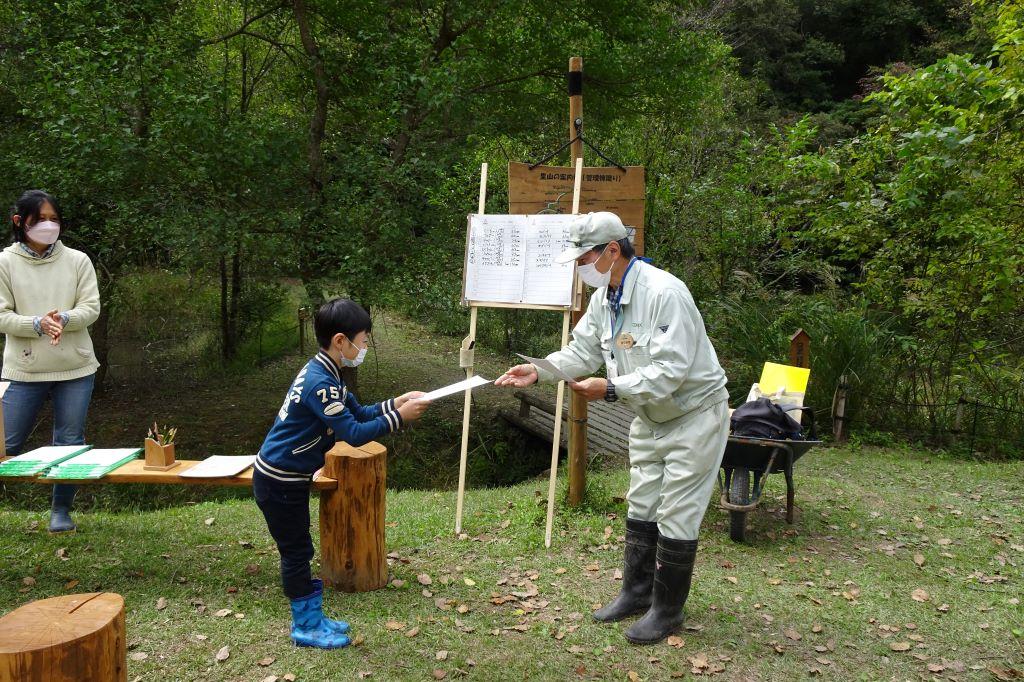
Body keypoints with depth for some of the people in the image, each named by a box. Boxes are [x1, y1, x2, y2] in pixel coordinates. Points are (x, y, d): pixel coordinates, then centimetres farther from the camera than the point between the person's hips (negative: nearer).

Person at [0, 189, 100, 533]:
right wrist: (38, 324, -23)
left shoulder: (77, 261, 2)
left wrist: (64, 318, -24)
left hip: (75, 369, 1)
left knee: (70, 442, 8)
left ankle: (61, 510, 23)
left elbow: (91, 308, -3)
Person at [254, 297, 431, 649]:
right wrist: (398, 417, -23)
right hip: (278, 483, -9)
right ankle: (306, 628, 19)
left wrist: (396, 402, -1)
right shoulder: (319, 383, -27)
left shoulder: (324, 374, 4)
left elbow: (358, 413, 11)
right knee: (297, 553, 4)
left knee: (300, 551, 17)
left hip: (287, 478, 9)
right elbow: (354, 433, -29)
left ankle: (312, 618, 29)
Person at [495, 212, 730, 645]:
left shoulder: (664, 293, -29)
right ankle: (637, 592, 31)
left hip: (694, 413, -9)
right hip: (652, 416, 9)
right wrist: (538, 372, -10)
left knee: (677, 515, -1)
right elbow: (583, 351, 4)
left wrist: (611, 389, -36)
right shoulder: (603, 297, 0)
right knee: (641, 507, 16)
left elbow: (670, 371, -33)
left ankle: (667, 610, 14)